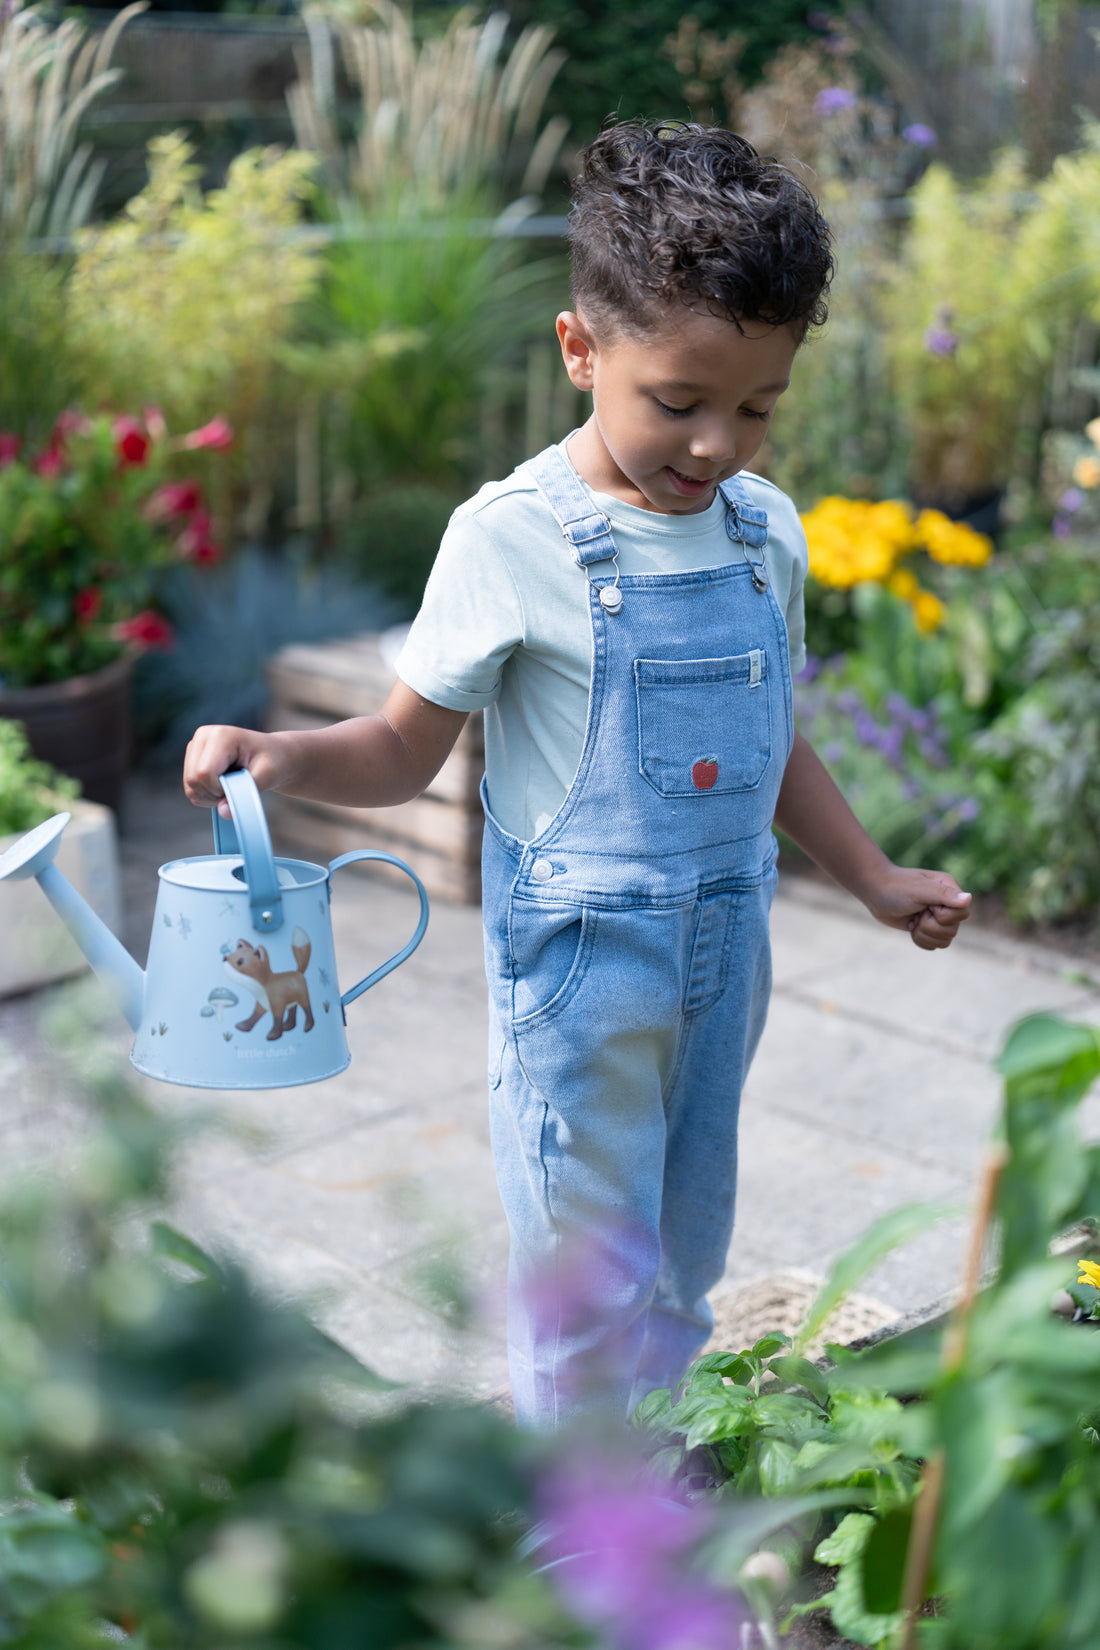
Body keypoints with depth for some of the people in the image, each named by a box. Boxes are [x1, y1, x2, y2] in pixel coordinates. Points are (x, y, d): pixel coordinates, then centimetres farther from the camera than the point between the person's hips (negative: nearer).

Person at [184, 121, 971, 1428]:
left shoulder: (767, 533, 2)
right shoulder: (514, 539, -15)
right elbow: (408, 749, -8)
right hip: (578, 962, -6)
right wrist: (282, 757, -26)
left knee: (686, 1255, 19)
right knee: (590, 1281, 2)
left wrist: (874, 879, 19)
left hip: (725, 949, 6)